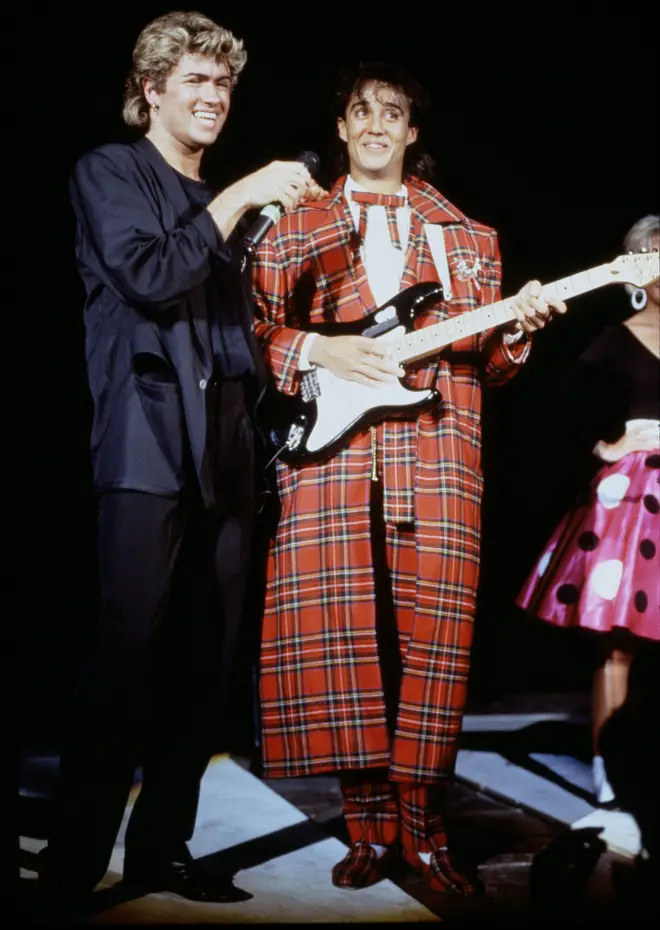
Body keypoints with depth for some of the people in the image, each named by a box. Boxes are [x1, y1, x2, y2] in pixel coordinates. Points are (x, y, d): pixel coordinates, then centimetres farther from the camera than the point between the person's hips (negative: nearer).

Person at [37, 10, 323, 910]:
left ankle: (161, 847, 16)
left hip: (225, 453, 7)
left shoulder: (218, 204, 23)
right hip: (150, 449, -7)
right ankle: (71, 867, -3)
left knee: (205, 662, 6)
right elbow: (149, 276, -14)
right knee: (128, 652, -10)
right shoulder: (109, 171, 4)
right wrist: (241, 197, -13)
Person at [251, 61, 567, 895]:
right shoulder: (296, 228, 15)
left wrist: (515, 327, -4)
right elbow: (254, 332, 8)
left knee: (426, 639, -2)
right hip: (328, 452, 0)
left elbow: (486, 364, 16)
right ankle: (368, 825, 5)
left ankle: (419, 824, 9)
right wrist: (319, 349, -9)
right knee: (341, 636, -6)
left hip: (436, 456, 1)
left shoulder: (467, 237, 18)